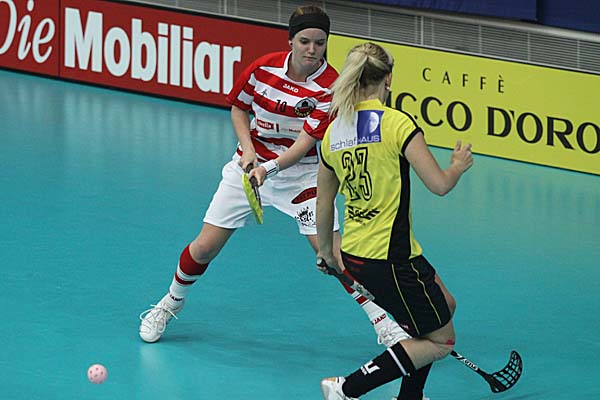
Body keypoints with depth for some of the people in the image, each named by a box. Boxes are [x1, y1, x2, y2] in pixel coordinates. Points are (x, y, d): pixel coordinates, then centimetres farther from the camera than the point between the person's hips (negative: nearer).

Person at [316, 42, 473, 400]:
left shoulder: (333, 134, 5)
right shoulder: (397, 123, -15)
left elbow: (323, 206, 15)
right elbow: (440, 185, -17)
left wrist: (327, 250, 32)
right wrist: (459, 166, 5)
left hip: (355, 254, 8)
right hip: (390, 259, -8)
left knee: (445, 306, 25)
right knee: (441, 341, 6)